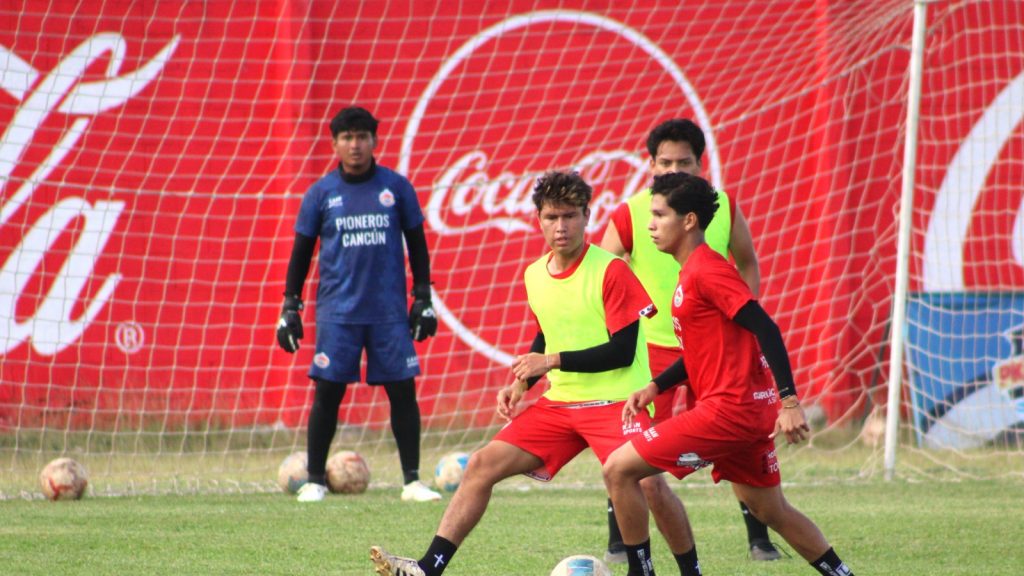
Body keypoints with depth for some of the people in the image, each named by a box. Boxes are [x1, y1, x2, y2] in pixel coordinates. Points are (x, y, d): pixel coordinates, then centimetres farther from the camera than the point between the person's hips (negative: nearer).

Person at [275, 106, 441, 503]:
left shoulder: (396, 187, 5)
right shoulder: (320, 194, 4)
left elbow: (416, 244, 11)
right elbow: (301, 252, 9)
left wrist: (423, 298, 7)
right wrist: (290, 306, 5)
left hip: (390, 311, 0)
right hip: (337, 311, 0)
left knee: (403, 390, -1)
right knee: (327, 392, -2)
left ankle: (412, 481, 6)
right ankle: (315, 480, 7)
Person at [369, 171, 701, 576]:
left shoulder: (611, 272, -13)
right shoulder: (534, 276, 8)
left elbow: (623, 350, -16)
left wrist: (554, 361, -19)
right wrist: (521, 382, 9)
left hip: (615, 402, -6)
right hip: (559, 402, 6)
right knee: (483, 465, -3)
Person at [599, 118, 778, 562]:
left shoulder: (724, 209, -5)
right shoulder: (629, 217, -12)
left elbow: (747, 263, 12)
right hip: (652, 344, -2)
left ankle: (758, 539, 12)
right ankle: (619, 543, 4)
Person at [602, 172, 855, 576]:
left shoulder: (705, 270, -14)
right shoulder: (691, 271, 16)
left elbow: (765, 328, -21)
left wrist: (789, 401, -26)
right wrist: (655, 387, 15)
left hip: (727, 409, -10)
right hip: (751, 410, 10)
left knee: (618, 469, -6)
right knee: (772, 512, 18)